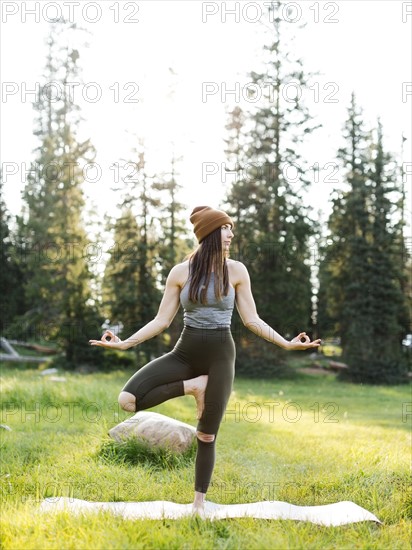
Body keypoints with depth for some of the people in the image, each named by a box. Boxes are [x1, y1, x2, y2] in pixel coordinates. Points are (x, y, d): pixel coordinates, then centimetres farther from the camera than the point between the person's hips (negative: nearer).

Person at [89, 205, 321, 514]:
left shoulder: (236, 270, -1)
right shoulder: (181, 272, -1)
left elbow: (252, 320, 2)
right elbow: (162, 320, 2)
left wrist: (286, 343, -7)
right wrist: (125, 343, -7)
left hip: (220, 354, -1)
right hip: (186, 352, 1)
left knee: (207, 436, 3)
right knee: (128, 400, -18)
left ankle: (199, 502, 22)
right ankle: (192, 386, -1)